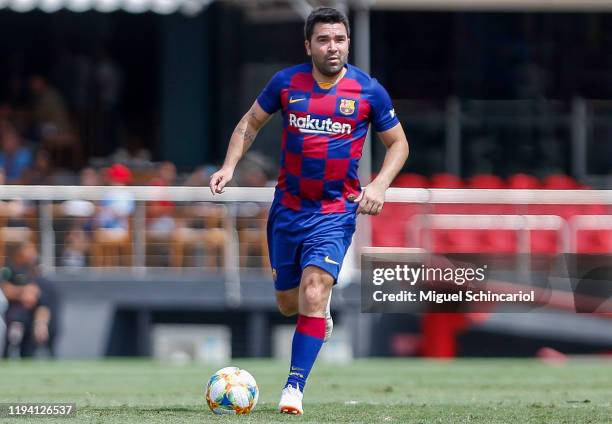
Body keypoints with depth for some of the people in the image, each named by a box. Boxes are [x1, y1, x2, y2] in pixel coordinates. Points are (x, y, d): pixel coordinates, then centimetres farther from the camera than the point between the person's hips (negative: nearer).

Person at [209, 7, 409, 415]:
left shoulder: (368, 90, -8)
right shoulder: (286, 83, -4)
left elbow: (398, 143, 4)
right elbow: (250, 124, 11)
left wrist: (380, 184, -12)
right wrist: (229, 166, -3)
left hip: (336, 212, -3)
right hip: (288, 208, 3)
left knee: (312, 297, -20)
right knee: (289, 305, 13)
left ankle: (295, 387, -13)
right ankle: (322, 306, 49)